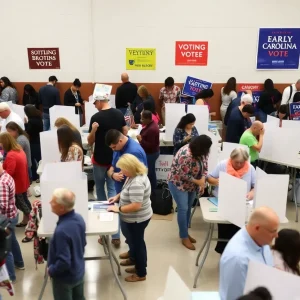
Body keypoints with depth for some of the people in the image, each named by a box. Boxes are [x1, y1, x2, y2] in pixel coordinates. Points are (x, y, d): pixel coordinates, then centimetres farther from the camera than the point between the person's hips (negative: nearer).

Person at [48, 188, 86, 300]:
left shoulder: (62, 231, -36)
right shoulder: (79, 218, -10)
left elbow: (64, 262, -32)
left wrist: (51, 270, -14)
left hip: (65, 278, -7)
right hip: (79, 272, 7)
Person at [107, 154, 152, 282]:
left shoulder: (137, 183, -32)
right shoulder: (135, 175, 0)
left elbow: (136, 205, -33)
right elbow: (129, 192, 17)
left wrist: (118, 209, -24)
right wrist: (118, 196, 4)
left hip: (137, 219, -10)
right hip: (136, 218, 10)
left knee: (137, 244, 7)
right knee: (137, 242, 23)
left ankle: (141, 274, 24)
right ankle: (139, 266, 41)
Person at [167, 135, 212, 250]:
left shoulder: (201, 152, -9)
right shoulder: (186, 155, -33)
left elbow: (204, 167, 0)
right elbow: (183, 175, -27)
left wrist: (203, 180, -17)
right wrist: (198, 182, -20)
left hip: (191, 184, 7)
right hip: (178, 183, -7)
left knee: (188, 208, 13)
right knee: (183, 209, -6)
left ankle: (184, 233, 27)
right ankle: (184, 237, 6)